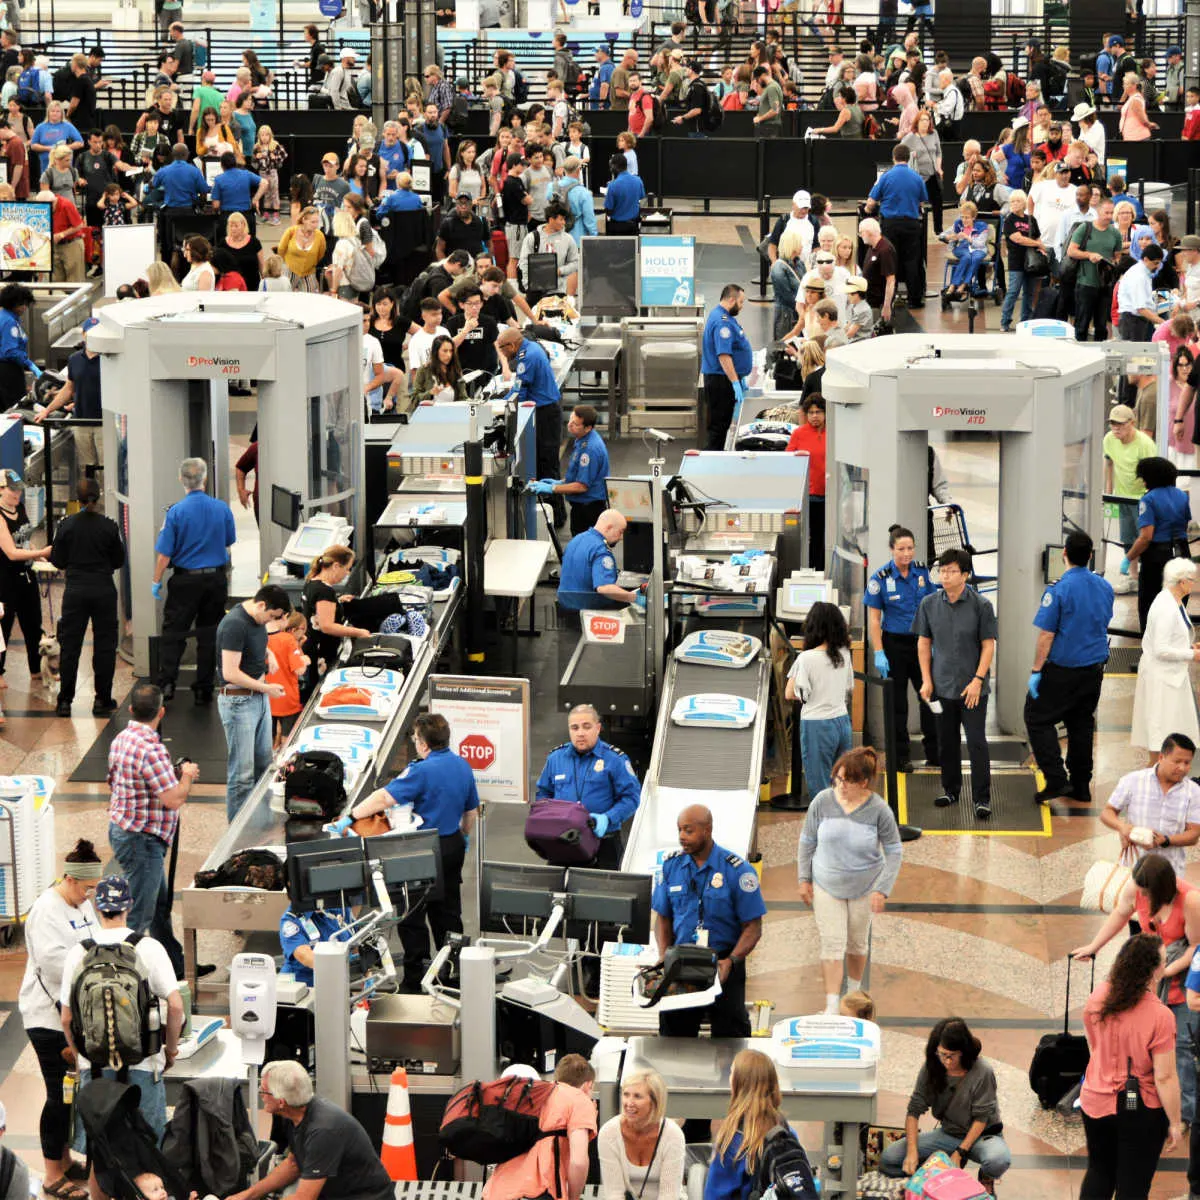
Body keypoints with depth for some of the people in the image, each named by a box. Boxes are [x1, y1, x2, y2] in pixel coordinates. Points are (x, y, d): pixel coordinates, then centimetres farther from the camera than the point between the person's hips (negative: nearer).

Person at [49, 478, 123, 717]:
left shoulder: (66, 526, -6)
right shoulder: (109, 526, -6)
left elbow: (58, 561, 0)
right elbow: (119, 561, 2)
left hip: (75, 591, 1)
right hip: (103, 590, -1)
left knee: (70, 645, 7)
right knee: (104, 644, 8)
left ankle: (65, 701, 7)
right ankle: (102, 700, 9)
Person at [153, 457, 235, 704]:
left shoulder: (176, 512, -12)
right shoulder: (222, 508, -3)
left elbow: (164, 552, -11)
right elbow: (229, 542, 13)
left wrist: (157, 581, 0)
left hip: (185, 581, -3)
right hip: (216, 578, 3)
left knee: (173, 632, 3)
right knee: (208, 633, 9)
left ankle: (166, 685, -8)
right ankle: (204, 689, 11)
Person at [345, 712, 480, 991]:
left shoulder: (422, 771, -20)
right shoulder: (463, 766, 4)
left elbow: (384, 798, -25)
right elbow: (471, 810, 15)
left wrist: (349, 818, -22)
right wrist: (464, 837, 32)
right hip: (454, 846, 8)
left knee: (413, 915, 1)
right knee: (448, 910, 17)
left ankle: (413, 980, 3)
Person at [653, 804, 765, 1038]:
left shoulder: (737, 870, -8)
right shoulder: (672, 865, 4)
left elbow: (753, 927, -6)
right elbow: (663, 918, 11)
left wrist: (731, 961, -21)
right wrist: (664, 958, -5)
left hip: (723, 960, -3)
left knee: (729, 1032, -1)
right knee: (674, 1028, 3)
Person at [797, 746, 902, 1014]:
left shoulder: (878, 809, -17)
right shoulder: (823, 801, -13)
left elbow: (893, 851, -8)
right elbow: (807, 841, 1)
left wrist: (882, 890, -14)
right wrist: (804, 879, 2)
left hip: (863, 888, 0)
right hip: (826, 886, 0)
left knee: (857, 942, 16)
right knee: (832, 944, -5)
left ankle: (854, 990, 40)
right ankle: (831, 1006, -3)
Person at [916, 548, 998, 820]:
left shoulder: (981, 605, -7)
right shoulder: (930, 604, 2)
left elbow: (988, 645, -5)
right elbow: (924, 643, 8)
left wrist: (978, 680, -12)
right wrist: (926, 680, 2)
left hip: (972, 688, -4)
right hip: (941, 685, 4)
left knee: (976, 743, -5)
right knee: (946, 741, 12)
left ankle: (982, 798, -1)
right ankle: (951, 790, 27)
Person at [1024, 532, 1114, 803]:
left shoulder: (1058, 590, -18)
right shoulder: (1105, 587, 3)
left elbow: (1046, 635, -17)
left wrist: (1036, 671, -11)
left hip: (1062, 670, -6)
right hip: (1095, 668, 6)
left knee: (1038, 719, 5)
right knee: (1082, 725, 16)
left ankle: (1056, 779, -5)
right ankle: (1081, 786, 20)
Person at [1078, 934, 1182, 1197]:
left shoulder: (1097, 997, -8)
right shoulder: (1159, 1016, -27)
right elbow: (1165, 1078, -22)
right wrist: (1175, 1123, -10)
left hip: (1095, 1103, 5)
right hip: (1140, 1111, -5)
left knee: (1099, 1170, 25)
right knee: (1132, 1184, 10)